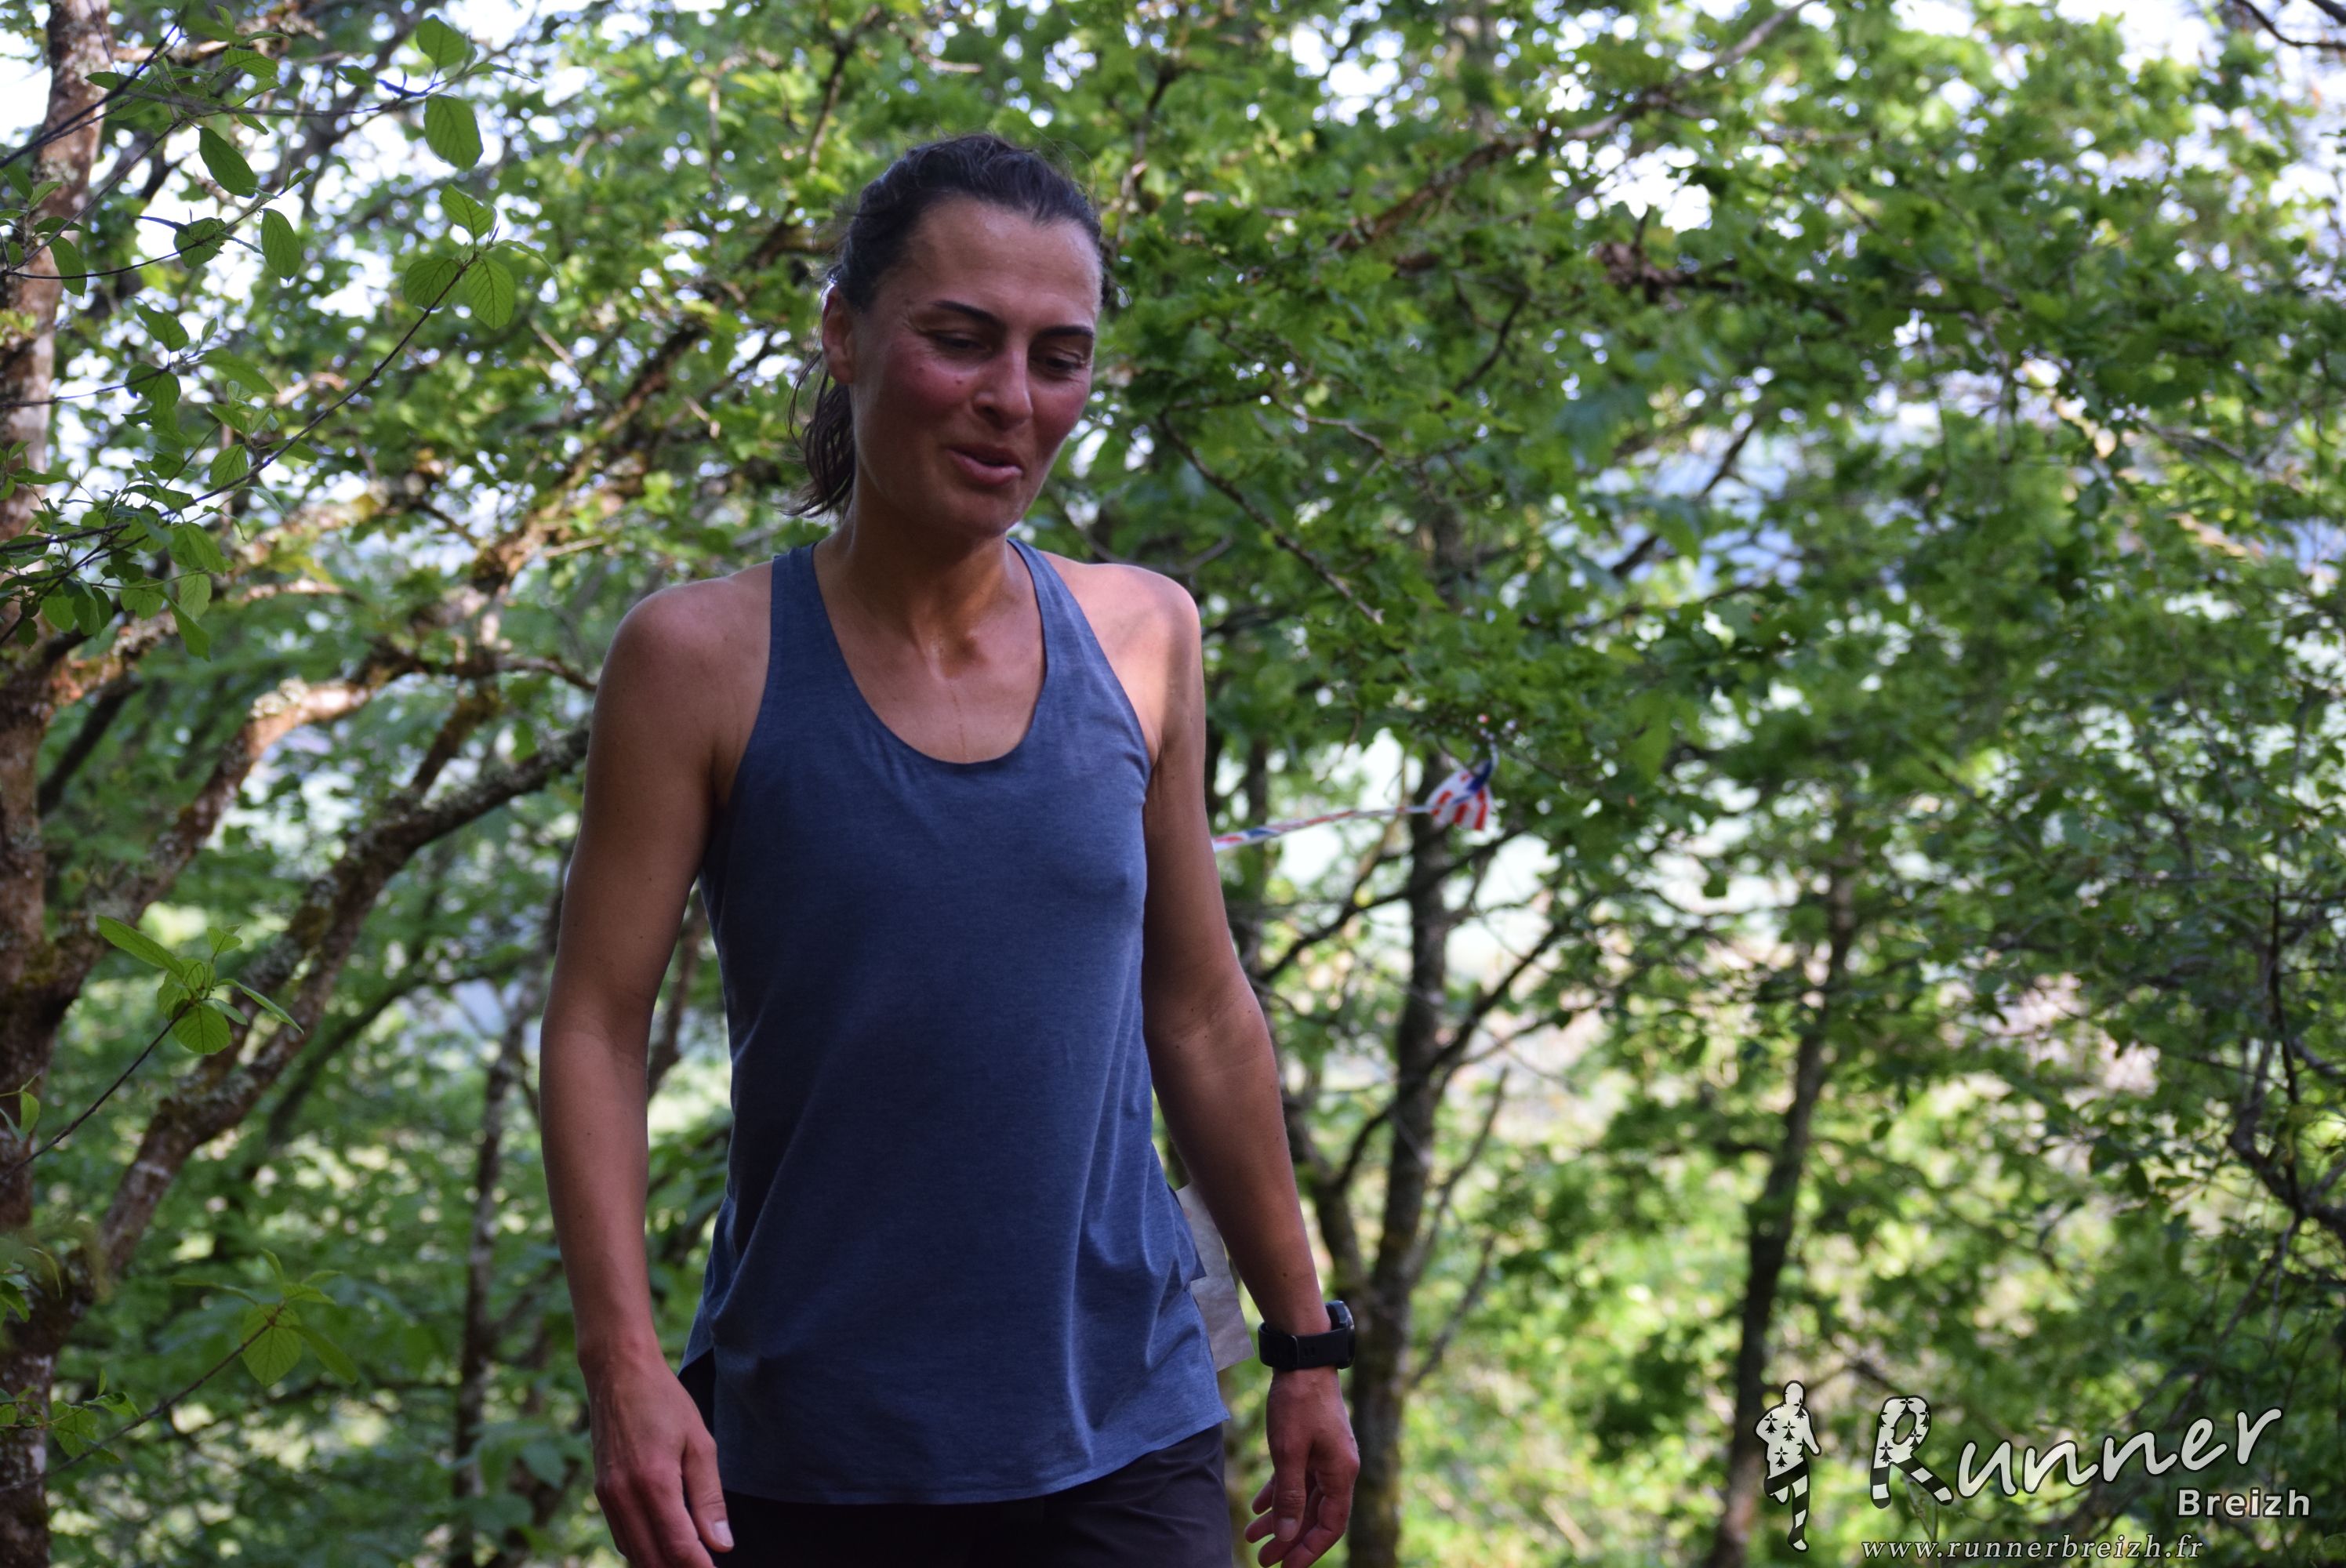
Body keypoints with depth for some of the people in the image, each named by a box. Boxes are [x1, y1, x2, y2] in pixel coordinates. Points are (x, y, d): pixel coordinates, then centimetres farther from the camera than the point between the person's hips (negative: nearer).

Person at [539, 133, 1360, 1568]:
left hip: (1123, 1446, 2)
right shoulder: (705, 659, -4)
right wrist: (624, 1366, -15)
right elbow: (597, 1029, -4)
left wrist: (1304, 1342, 14)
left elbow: (1202, 1016, 12)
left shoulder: (1144, 640, 5)